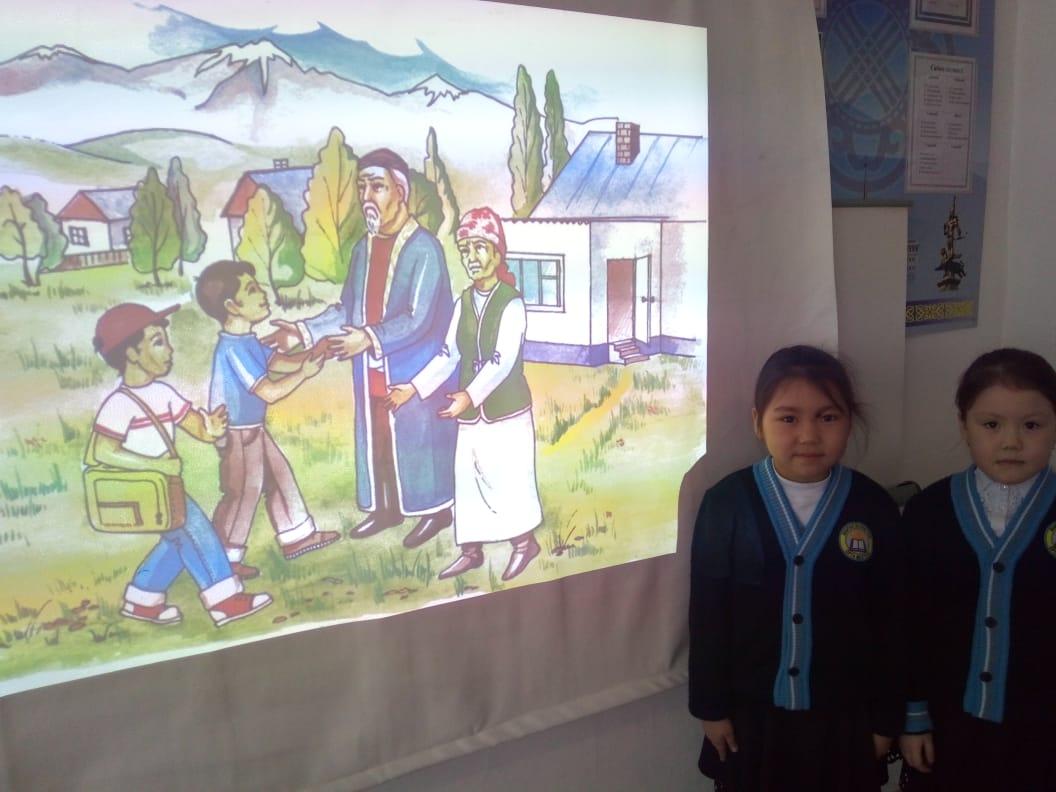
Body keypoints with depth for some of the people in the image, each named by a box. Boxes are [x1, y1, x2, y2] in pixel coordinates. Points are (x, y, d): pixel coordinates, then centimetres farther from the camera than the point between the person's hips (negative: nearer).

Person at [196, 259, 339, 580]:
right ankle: (224, 559, 14)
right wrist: (304, 372, -20)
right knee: (243, 494, 1)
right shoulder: (232, 349, -28)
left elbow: (278, 363, 9)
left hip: (253, 429, 10)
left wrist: (309, 356, -6)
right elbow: (270, 391, -30)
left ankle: (297, 535, 33)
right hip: (237, 434, -10)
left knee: (280, 477, 18)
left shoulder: (247, 340, 3)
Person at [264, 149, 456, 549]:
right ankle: (386, 507, 32)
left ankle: (435, 510, 23)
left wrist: (370, 339, -33)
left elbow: (418, 319, -22)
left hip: (413, 369, -7)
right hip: (371, 369, 7)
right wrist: (305, 332, 1)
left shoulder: (424, 249, -16)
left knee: (418, 436, 5)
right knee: (375, 439, 15)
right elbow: (347, 309, 11)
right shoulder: (364, 248, 7)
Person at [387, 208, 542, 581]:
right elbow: (449, 355, 7)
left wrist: (469, 396, -35)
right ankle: (471, 548, 24)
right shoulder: (463, 301, 6)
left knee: (508, 477, 3)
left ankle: (524, 541, 25)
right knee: (466, 477, 10)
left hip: (507, 409, -6)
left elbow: (502, 361, -23)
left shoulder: (511, 303, -14)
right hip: (470, 410, 6)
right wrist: (414, 387, -1)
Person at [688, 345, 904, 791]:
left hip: (845, 717, 1)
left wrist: (886, 717, 2)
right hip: (750, 714, 0)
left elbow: (889, 622, -2)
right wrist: (711, 705, -3)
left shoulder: (874, 507, -9)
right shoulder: (726, 502, -13)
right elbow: (707, 613, -6)